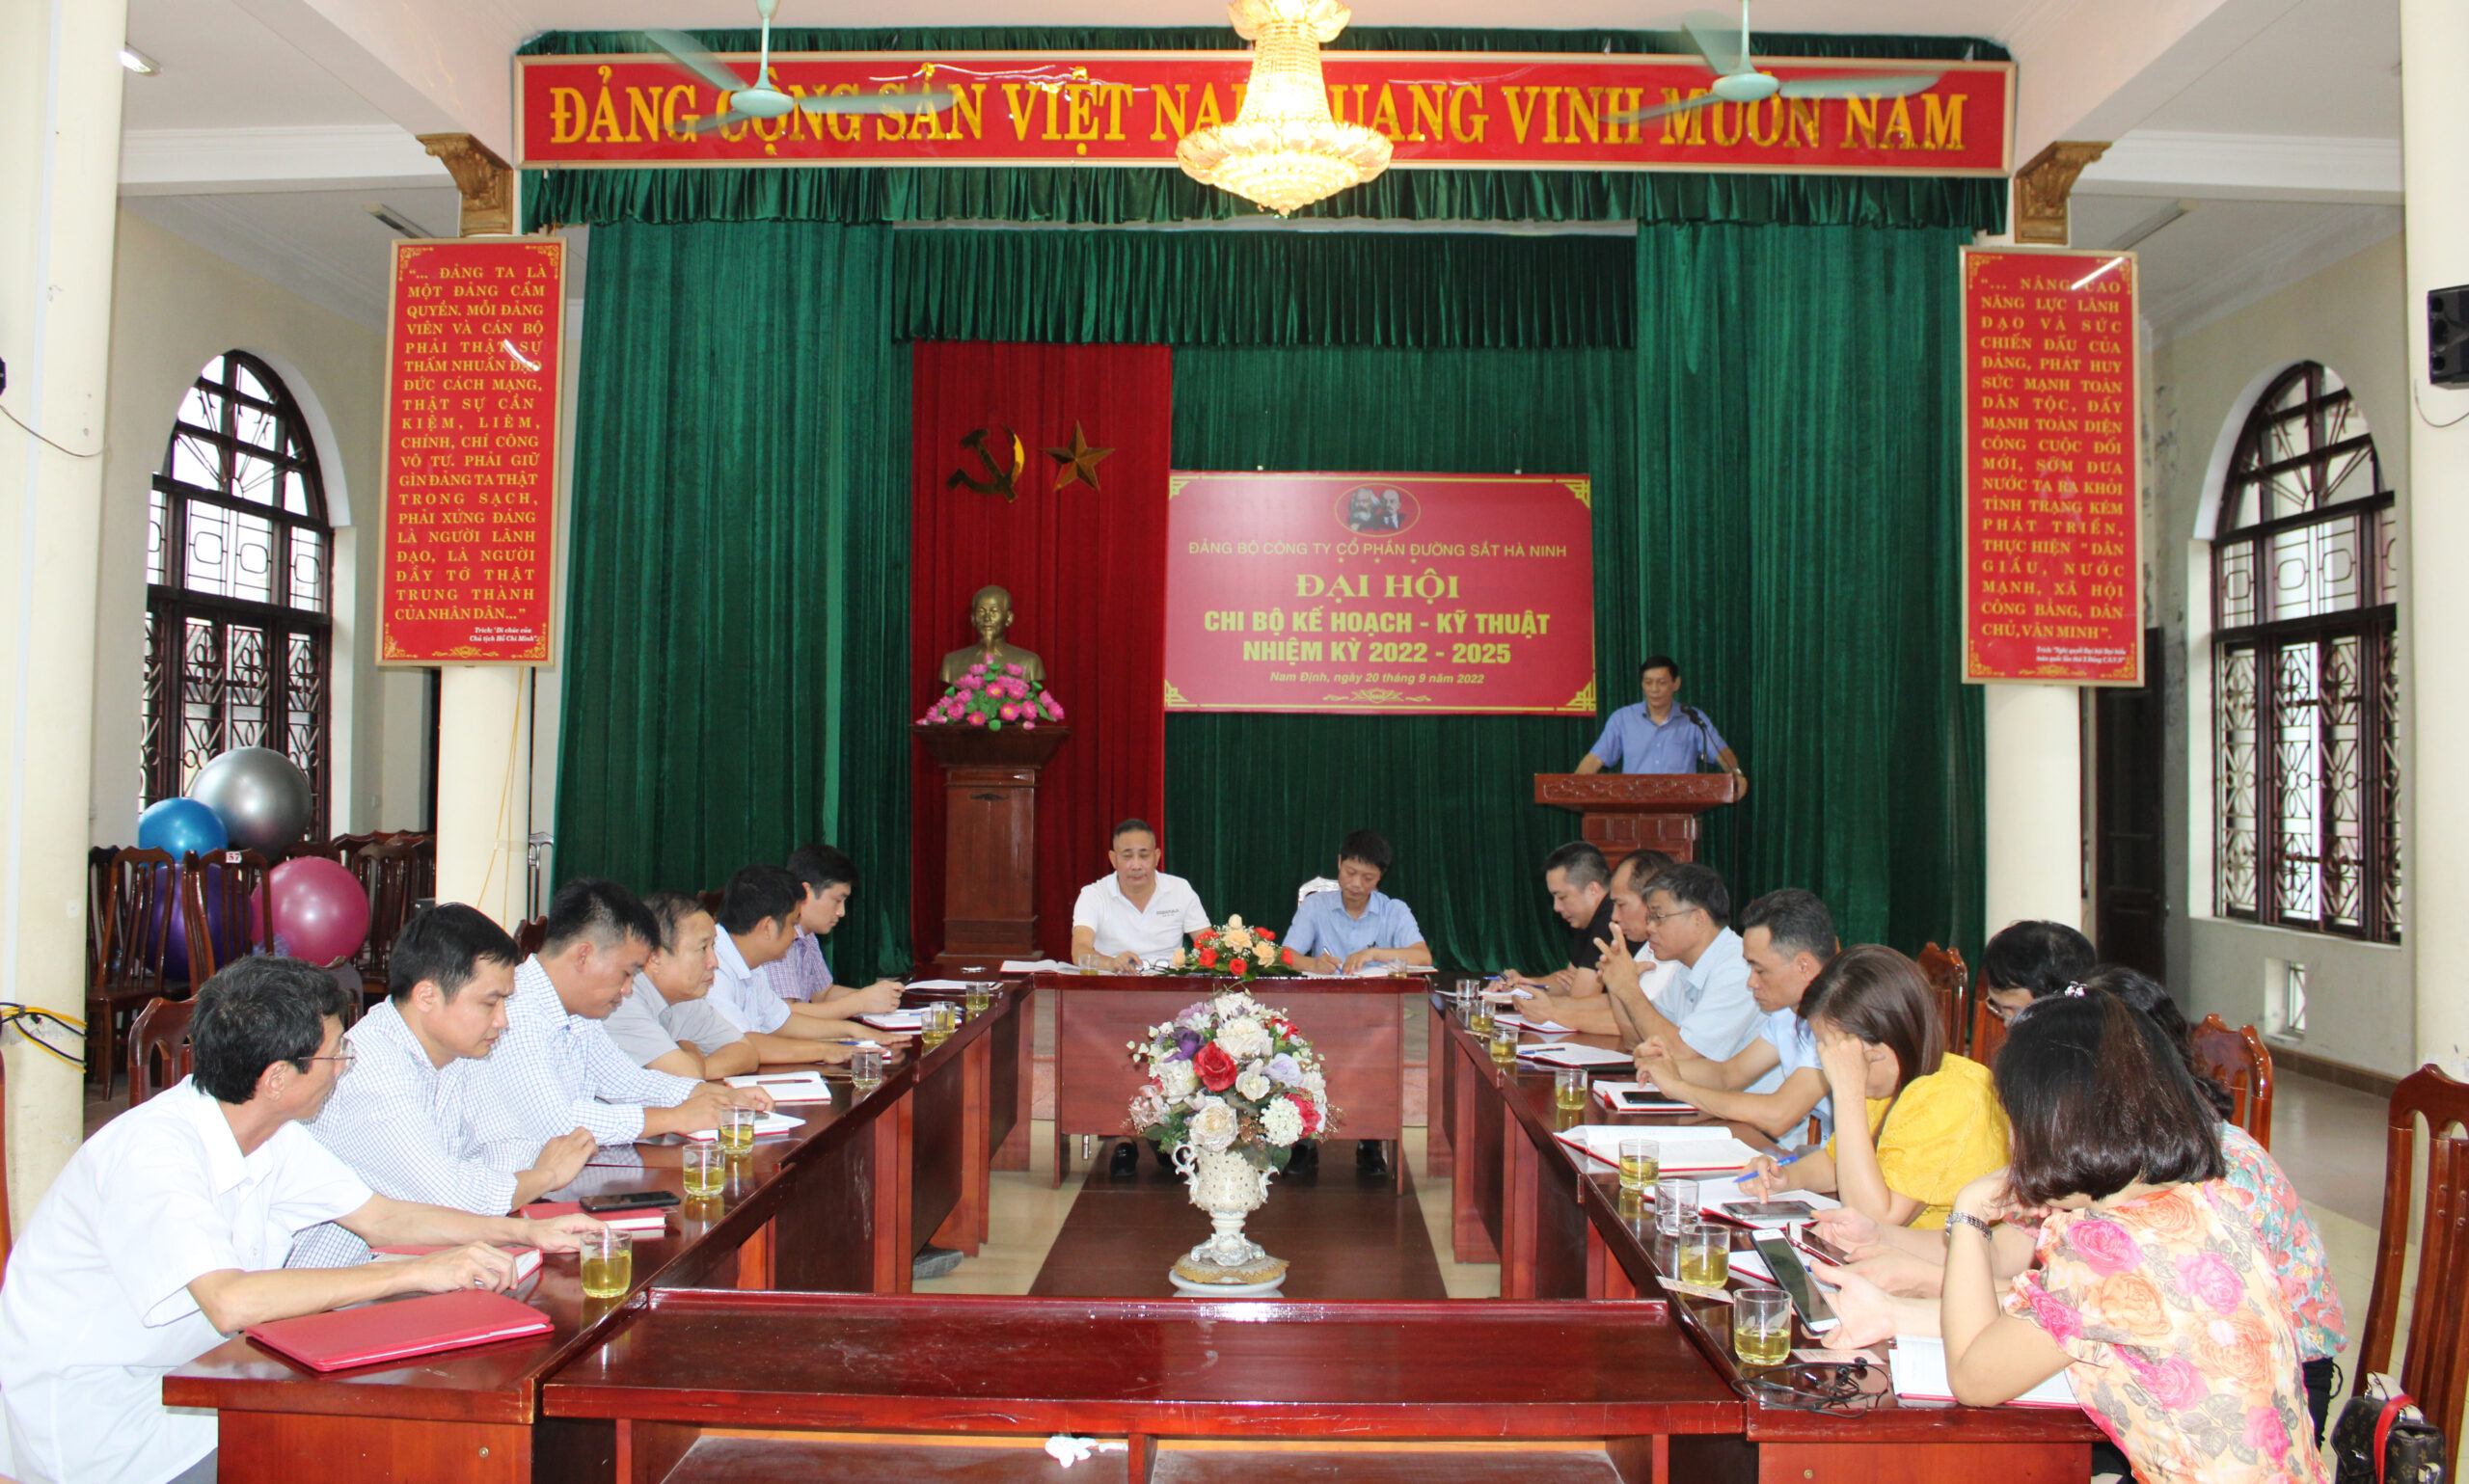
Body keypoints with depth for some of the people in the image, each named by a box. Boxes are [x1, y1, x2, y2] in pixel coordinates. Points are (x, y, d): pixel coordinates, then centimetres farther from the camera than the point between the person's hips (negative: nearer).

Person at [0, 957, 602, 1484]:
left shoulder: (275, 1136, 0)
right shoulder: (151, 1153, -27)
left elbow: (378, 1216, 10)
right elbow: (231, 1302, -39)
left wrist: (523, 1231, -1)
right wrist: (418, 1272, -37)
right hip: (96, 1431, -8)